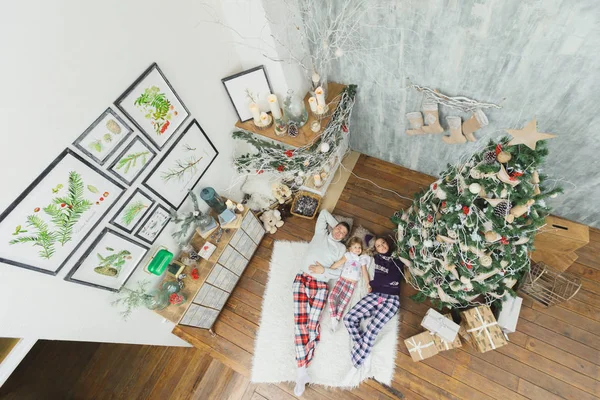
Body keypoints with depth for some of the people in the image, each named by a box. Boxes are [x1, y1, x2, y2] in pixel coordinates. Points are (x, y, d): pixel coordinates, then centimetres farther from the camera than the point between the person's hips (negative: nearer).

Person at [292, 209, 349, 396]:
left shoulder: (341, 248, 14)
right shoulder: (321, 234, 15)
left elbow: (341, 272, 7)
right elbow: (324, 212, 24)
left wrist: (324, 270, -7)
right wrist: (336, 223, 26)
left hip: (320, 285, 0)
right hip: (302, 279, 0)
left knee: (312, 324, -14)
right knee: (300, 321, -14)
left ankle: (301, 369, -5)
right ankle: (302, 370, -11)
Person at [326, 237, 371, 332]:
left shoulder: (362, 259, 15)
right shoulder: (348, 255, 7)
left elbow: (365, 272, 15)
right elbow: (338, 263, -2)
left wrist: (367, 284, 7)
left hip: (352, 284, 1)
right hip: (342, 279, -1)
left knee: (343, 303, -6)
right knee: (332, 296, -18)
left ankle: (337, 320, 3)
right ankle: (333, 317, -10)